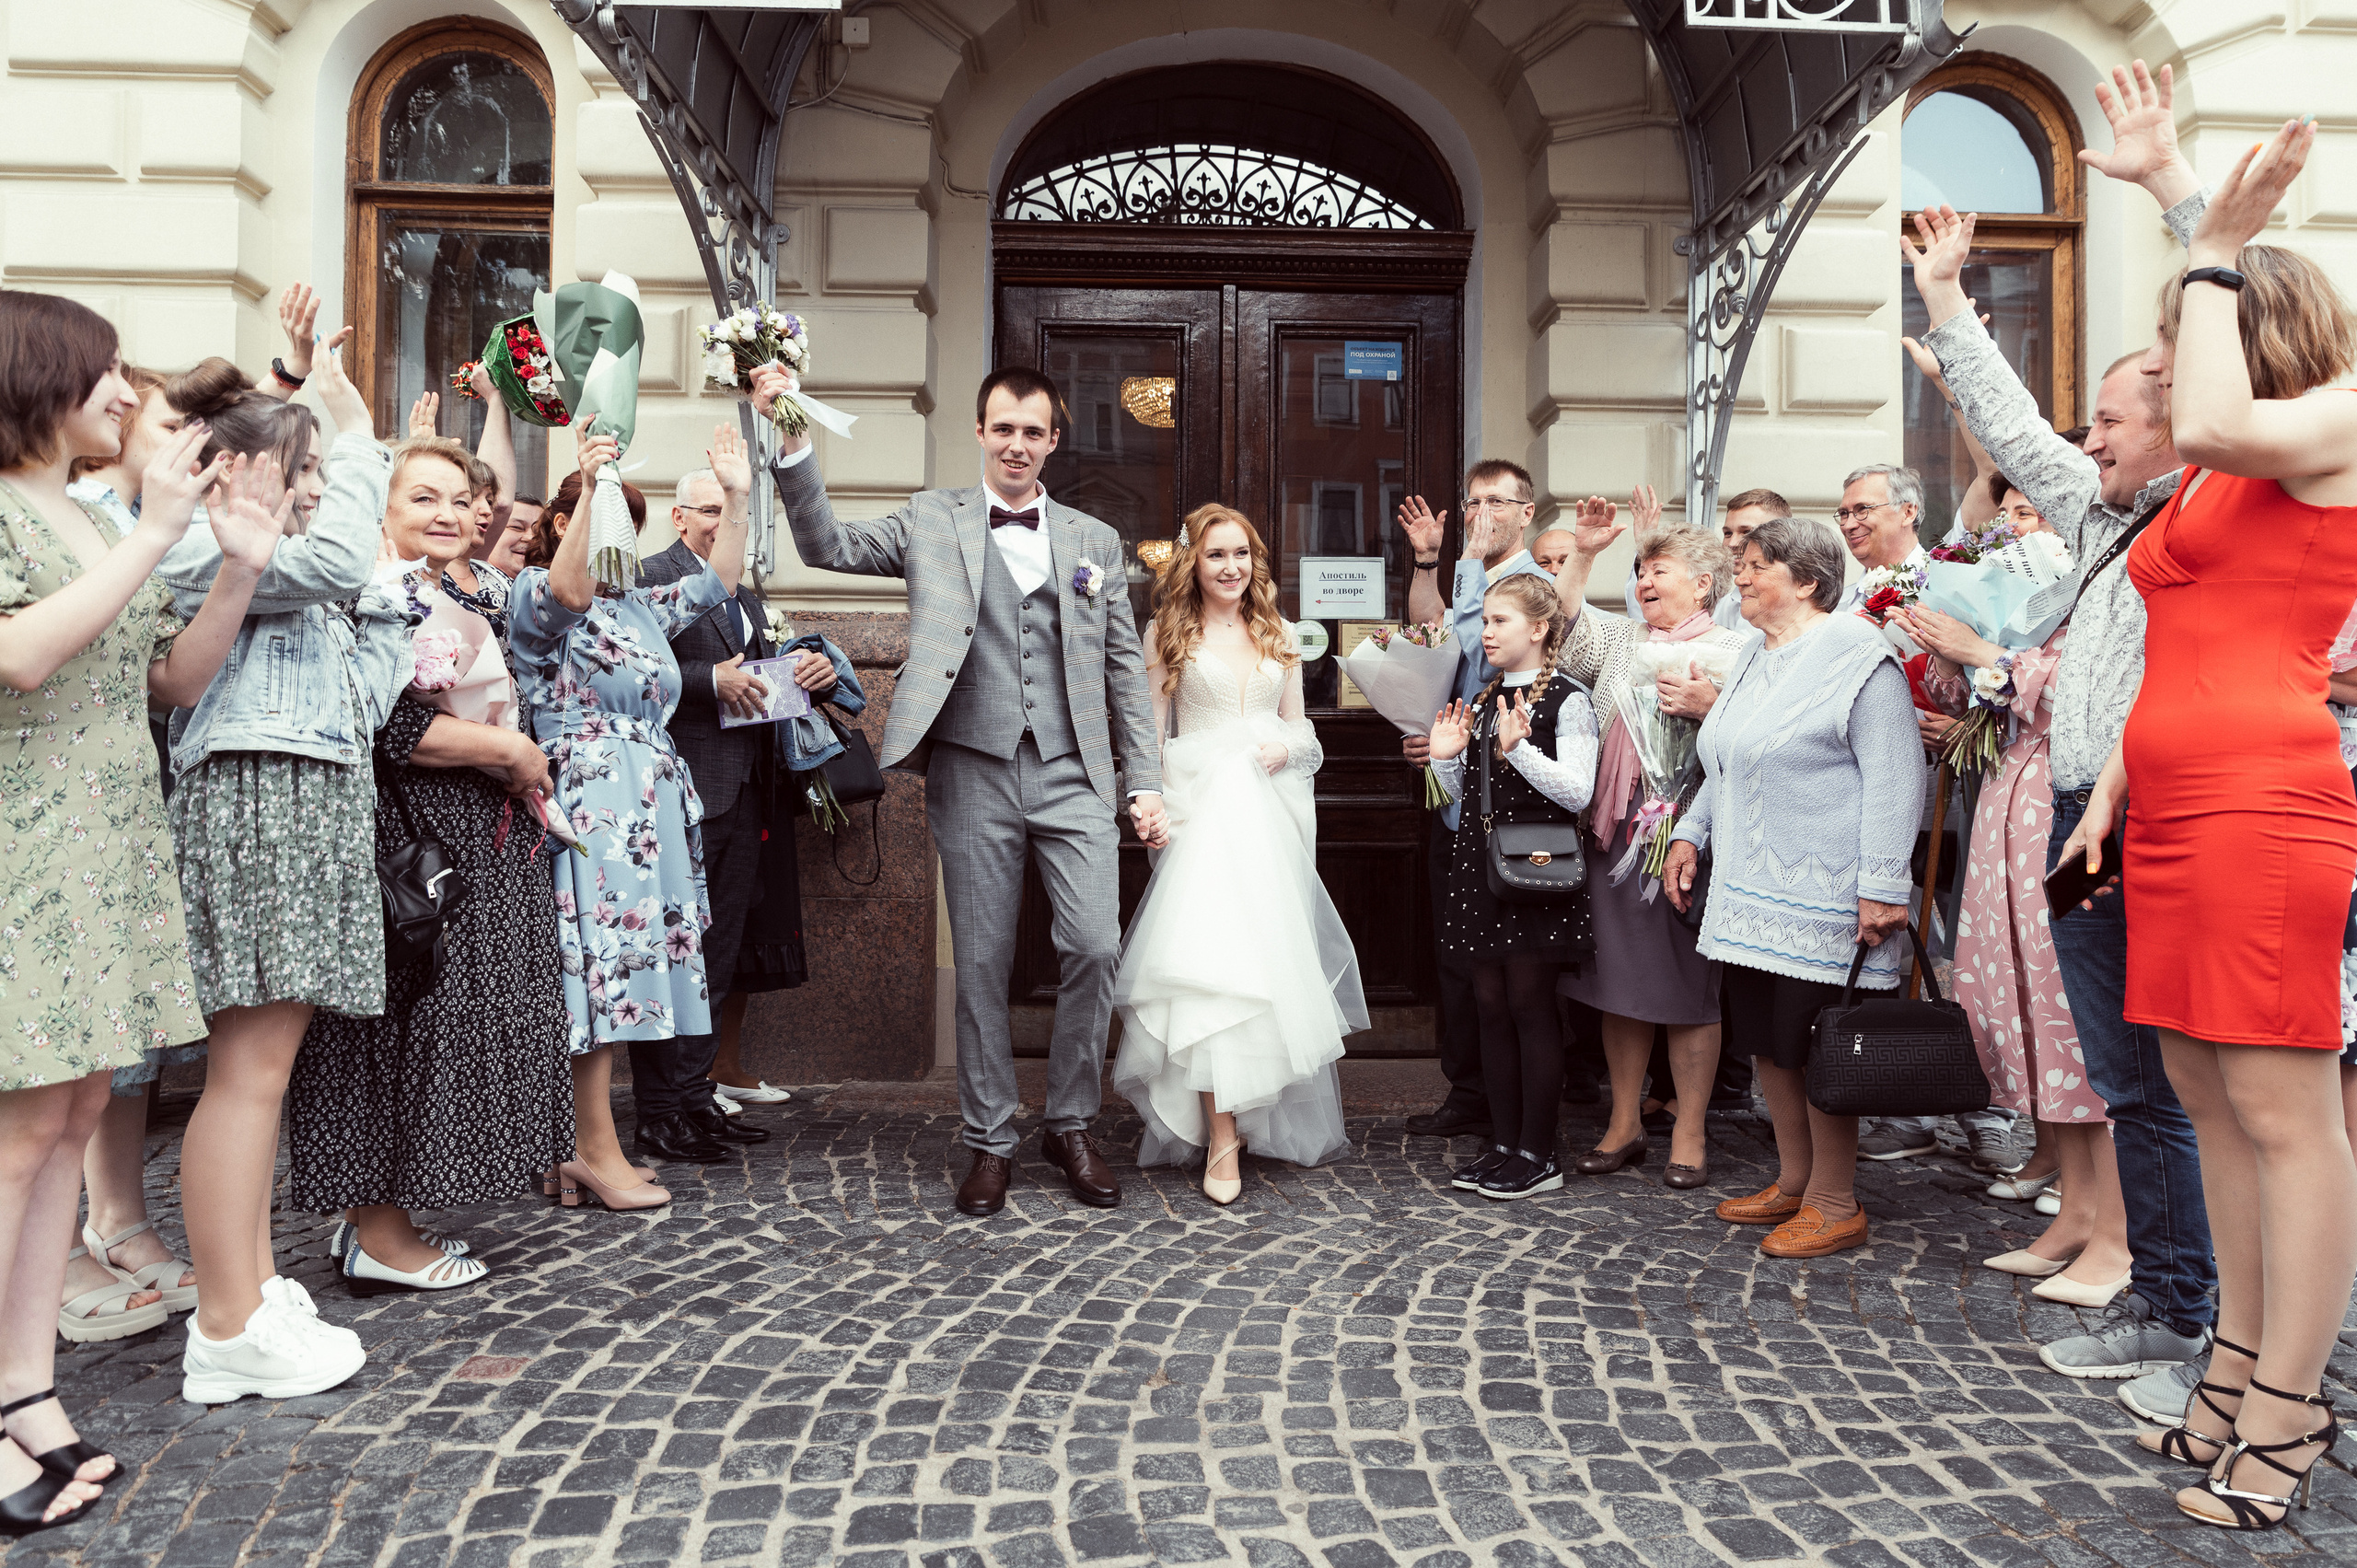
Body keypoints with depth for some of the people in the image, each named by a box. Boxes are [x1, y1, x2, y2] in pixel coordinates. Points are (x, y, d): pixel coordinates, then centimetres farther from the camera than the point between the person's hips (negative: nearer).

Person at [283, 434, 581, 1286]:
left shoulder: (482, 593, 16)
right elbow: (395, 726, -21)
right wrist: (511, 752, -12)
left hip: (480, 839, 9)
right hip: (405, 839, -9)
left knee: (459, 1018, 10)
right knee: (401, 1019, -4)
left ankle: (372, 1217, 21)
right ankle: (380, 1239, 8)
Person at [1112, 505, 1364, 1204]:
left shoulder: (1279, 636, 16)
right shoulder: (1169, 635, 6)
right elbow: (1150, 733, 3)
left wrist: (1286, 747, -2)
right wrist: (1152, 805, -9)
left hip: (1270, 811, 4)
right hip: (1201, 809, -4)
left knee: (1272, 956, 6)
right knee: (1212, 959, -15)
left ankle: (1266, 1119, 22)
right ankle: (1222, 1139, -14)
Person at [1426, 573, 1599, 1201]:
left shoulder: (1567, 700, -7)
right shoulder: (1480, 701, 14)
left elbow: (1576, 793, -16)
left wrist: (1518, 748, -25)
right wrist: (1446, 756, 0)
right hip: (1481, 861, 7)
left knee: (1530, 1002, -2)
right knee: (1491, 1003, 9)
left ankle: (1538, 1155, 8)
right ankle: (1504, 1142, 19)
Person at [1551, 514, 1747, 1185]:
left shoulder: (1733, 652, 3)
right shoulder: (1622, 638, 18)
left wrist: (1708, 707, -20)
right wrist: (1583, 552, 8)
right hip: (1615, 828, 5)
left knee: (1687, 986, 2)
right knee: (1619, 979, 8)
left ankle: (1689, 1135, 14)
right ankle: (1624, 1125, 20)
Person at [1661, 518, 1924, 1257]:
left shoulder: (1858, 656, -10)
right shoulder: (1752, 657, 18)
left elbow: (1893, 779, -16)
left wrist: (1881, 885, -20)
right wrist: (1690, 833, 18)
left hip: (1821, 896, -9)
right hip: (1747, 890, 9)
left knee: (1816, 1045, -3)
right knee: (1764, 1038, 14)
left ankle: (1834, 1204, 11)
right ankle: (1793, 1181, 28)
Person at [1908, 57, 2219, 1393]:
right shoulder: (2107, 516, 19)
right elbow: (2012, 427, 29)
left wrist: (2173, 182, -10)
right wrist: (1946, 297, 33)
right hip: (2083, 827, 8)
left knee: (2196, 1090, -2)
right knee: (2132, 1087, 13)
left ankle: (2225, 1344, 9)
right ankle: (2163, 1309, 24)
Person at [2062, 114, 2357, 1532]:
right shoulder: (2202, 489, 22)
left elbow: (2213, 421, -24)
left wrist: (2218, 246, -9)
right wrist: (2109, 788, 14)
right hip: (2174, 813, 9)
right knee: (2207, 1095, 12)